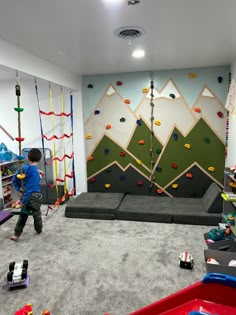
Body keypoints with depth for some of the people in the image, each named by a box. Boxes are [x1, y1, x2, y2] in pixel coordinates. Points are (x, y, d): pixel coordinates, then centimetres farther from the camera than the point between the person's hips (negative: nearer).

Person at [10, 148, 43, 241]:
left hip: (24, 195, 6)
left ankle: (16, 235, 14)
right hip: (34, 196, -6)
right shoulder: (34, 171, -24)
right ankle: (39, 230, 37)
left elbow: (14, 180, 9)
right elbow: (30, 187, -26)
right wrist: (24, 201, -22)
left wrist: (20, 190, 9)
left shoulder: (23, 168, -1)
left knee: (23, 215, 15)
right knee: (37, 214, 17)